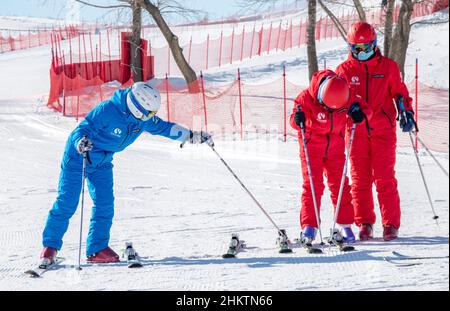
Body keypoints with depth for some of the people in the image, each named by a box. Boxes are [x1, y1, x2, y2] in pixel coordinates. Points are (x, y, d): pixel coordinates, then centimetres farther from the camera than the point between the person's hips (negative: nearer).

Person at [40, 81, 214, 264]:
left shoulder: (143, 118, -8)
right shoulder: (107, 111, -30)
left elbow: (164, 128, 3)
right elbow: (83, 129, -29)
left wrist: (193, 136, -2)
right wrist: (81, 143, -52)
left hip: (102, 163, 7)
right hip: (78, 157, -6)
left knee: (105, 204, -4)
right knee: (67, 203, -6)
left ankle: (97, 249, 2)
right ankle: (50, 246, 6)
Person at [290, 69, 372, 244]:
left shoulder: (347, 97, -16)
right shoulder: (307, 98, -24)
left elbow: (366, 110, -5)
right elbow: (294, 121, -20)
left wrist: (359, 113, -28)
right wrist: (298, 120, -44)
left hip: (335, 146, 2)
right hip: (312, 145, -2)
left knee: (339, 184, 2)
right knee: (313, 184, -10)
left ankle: (345, 225, 12)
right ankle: (309, 226, -9)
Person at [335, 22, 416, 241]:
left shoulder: (388, 67, 5)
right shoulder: (344, 70, 5)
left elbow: (399, 92, 12)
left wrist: (406, 112, -1)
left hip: (383, 130, -1)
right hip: (356, 131, 1)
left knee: (385, 178, -4)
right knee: (360, 179, 3)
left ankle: (391, 224, 1)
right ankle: (364, 223, 10)